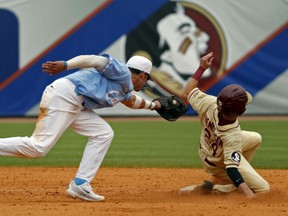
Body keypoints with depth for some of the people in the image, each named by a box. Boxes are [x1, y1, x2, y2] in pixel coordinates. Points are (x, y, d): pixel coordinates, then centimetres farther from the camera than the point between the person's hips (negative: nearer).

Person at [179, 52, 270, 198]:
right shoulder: (233, 136, -44)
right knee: (263, 188, -4)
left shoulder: (209, 104, -32)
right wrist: (250, 195, -49)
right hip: (218, 164, -7)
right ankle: (208, 189, -2)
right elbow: (231, 168, -44)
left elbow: (187, 93, -15)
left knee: (256, 138, 25)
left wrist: (202, 67, -13)